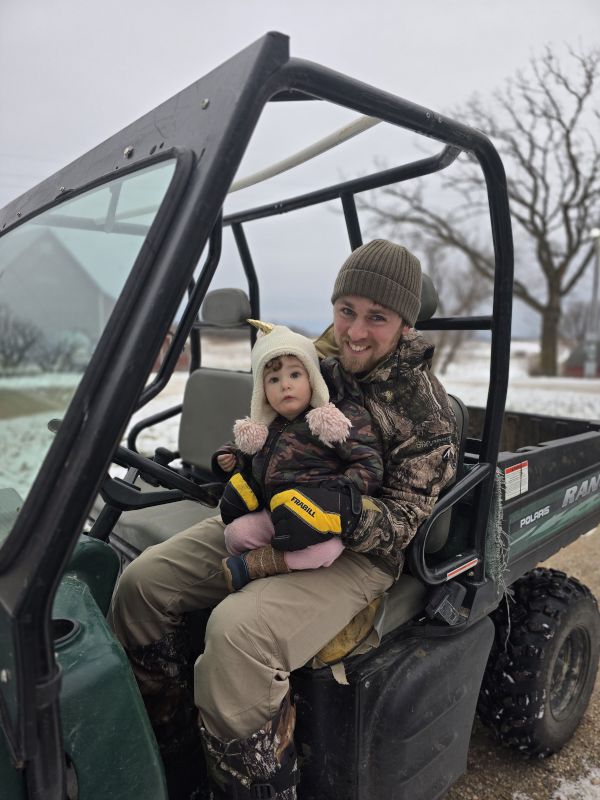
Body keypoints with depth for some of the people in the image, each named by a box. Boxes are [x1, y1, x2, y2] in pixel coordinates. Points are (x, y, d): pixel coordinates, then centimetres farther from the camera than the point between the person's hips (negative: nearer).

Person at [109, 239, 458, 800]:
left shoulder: (428, 412, -13)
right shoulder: (320, 354, 3)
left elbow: (401, 520, -12)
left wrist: (345, 517, -32)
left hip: (355, 554, -6)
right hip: (266, 520, 7)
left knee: (237, 628, -31)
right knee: (141, 581, -5)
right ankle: (162, 732, 16)